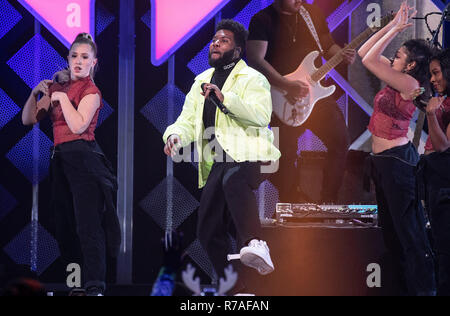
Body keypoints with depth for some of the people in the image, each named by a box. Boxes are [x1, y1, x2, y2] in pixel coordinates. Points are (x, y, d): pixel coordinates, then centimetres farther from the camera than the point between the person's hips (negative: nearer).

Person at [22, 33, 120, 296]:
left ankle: (95, 287, -20)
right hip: (61, 160, 7)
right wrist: (35, 93, 0)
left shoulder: (90, 91, -3)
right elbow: (28, 119, 15)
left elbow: (78, 125, -18)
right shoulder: (58, 86, 16)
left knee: (88, 224, -14)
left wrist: (62, 98, -10)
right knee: (65, 224, 8)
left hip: (83, 158, -7)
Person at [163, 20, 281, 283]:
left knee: (234, 181, -41)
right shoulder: (202, 81, 23)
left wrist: (224, 98, -27)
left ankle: (255, 244, -57)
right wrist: (175, 135, -6)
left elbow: (261, 115, -17)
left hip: (247, 156, -8)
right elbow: (188, 120, 17)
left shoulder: (253, 79, 1)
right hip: (217, 163, 8)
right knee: (209, 231, 6)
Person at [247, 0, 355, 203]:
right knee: (287, 154, -4)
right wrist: (287, 85, -25)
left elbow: (328, 46, 19)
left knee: (340, 139, -2)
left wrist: (343, 55, -5)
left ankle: (329, 203, 10)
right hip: (283, 99, -5)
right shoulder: (262, 20, -8)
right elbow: (255, 60, -17)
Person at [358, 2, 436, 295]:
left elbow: (369, 60, -24)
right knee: (390, 226, 18)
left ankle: (423, 287, -5)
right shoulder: (396, 79, 7)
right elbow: (364, 53, 12)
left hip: (396, 159, -10)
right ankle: (403, 279, 28)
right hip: (382, 158, 10)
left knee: (407, 228, -8)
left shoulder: (409, 84, -18)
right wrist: (392, 26, 6)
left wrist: (395, 30, -19)